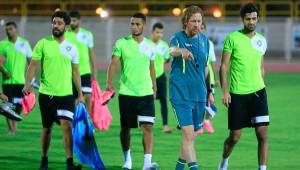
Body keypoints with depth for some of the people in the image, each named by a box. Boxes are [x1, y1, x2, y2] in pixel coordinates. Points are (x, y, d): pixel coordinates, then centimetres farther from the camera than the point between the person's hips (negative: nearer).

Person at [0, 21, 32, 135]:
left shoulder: (24, 43, 4)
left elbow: (30, 60, 9)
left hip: (21, 80, 1)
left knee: (20, 104, 2)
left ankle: (14, 119, 31)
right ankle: (11, 128, 5)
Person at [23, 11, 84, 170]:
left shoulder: (71, 47, 6)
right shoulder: (43, 43, -1)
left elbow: (75, 72, 12)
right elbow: (33, 65, -4)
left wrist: (80, 94, 10)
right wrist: (27, 83, -19)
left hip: (66, 94, 1)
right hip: (46, 93, -1)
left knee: (67, 126, -14)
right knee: (47, 128, 9)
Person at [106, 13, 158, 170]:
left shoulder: (150, 46, 7)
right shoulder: (122, 43, -2)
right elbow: (113, 64, -8)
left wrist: (154, 88, 20)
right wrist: (109, 83, -22)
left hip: (146, 93, 1)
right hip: (126, 93, -1)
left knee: (147, 127, -12)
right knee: (125, 128, 8)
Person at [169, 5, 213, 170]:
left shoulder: (204, 40, 10)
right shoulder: (178, 38, -7)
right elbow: (172, 51, -31)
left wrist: (209, 91, 21)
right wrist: (181, 51, -54)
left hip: (199, 94, 5)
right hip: (181, 93, -5)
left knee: (191, 136, 12)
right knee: (188, 134, -16)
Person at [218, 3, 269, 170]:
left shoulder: (262, 40, 9)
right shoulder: (233, 38, -4)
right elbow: (224, 66, -4)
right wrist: (225, 91, -11)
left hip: (258, 92, 3)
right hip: (237, 94, -3)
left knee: (263, 134, -9)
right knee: (235, 136, 4)